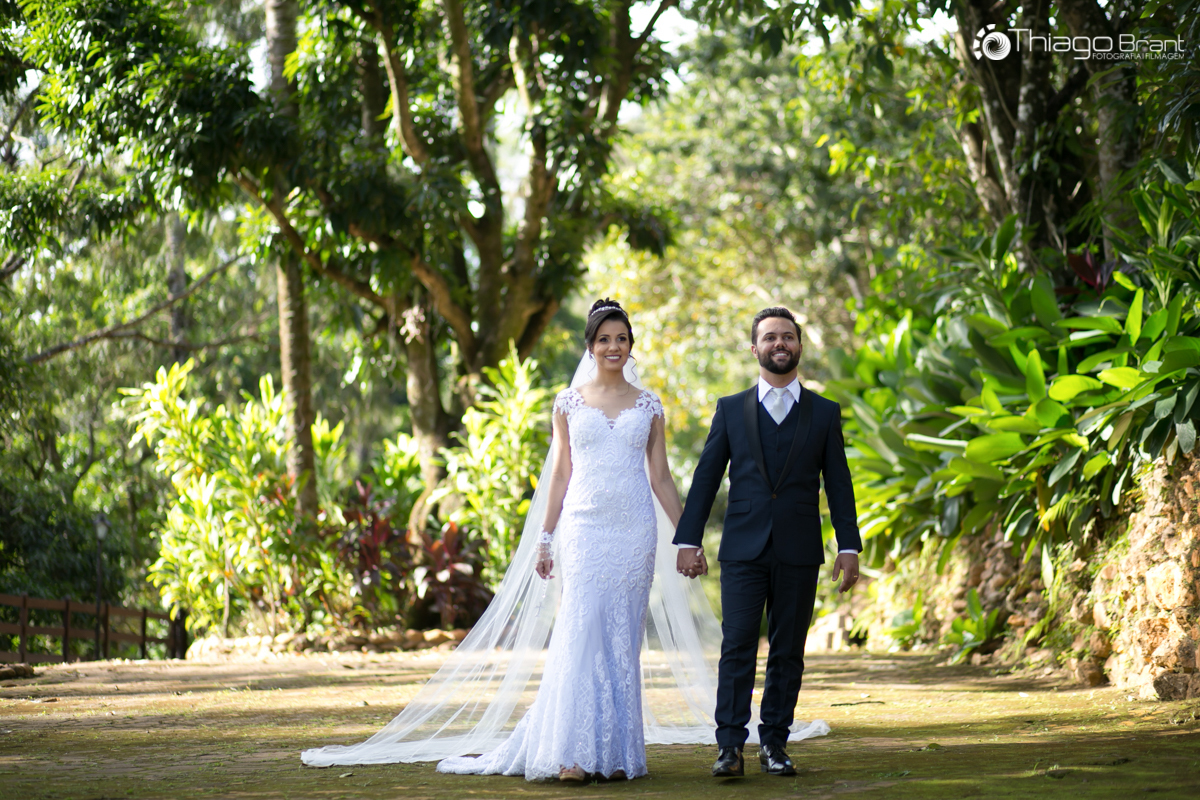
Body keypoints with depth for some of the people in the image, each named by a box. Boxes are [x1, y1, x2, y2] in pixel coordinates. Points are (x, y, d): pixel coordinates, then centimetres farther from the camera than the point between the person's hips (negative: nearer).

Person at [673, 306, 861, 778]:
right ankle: (730, 747, -9)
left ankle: (774, 744, 10)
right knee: (737, 647, -8)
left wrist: (849, 547, 1)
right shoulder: (731, 410, 9)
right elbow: (706, 478, 8)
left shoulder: (824, 413, 9)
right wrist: (688, 541, 2)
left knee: (788, 653, 3)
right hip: (743, 551, -1)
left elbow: (839, 485, 8)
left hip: (799, 554, 1)